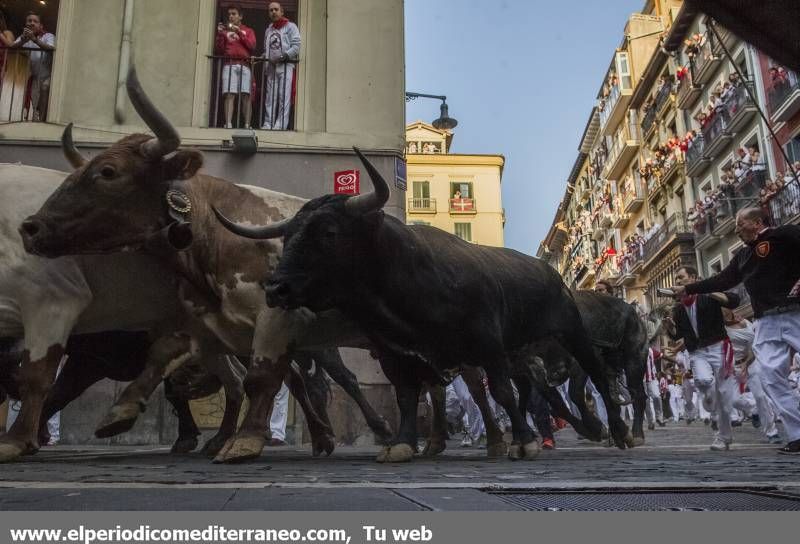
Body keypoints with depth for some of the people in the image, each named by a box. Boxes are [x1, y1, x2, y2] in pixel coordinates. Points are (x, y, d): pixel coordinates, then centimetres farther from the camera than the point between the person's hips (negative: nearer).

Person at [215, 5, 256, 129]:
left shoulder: (248, 31, 20)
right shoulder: (224, 30, 20)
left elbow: (252, 46, 1)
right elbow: (218, 51, 13)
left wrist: (239, 32, -3)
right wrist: (220, 34, -1)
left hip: (244, 65, 0)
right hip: (229, 65, 0)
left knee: (246, 95, -10)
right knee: (229, 94, -13)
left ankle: (247, 124, -12)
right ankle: (228, 123, -21)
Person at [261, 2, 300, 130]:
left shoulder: (290, 26, 6)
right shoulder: (268, 30, 24)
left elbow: (296, 46, -6)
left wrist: (284, 55, -16)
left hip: (286, 65, -6)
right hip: (271, 66, 6)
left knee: (284, 96, -11)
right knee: (270, 97, 1)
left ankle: (281, 124, -15)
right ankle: (268, 124, 1)